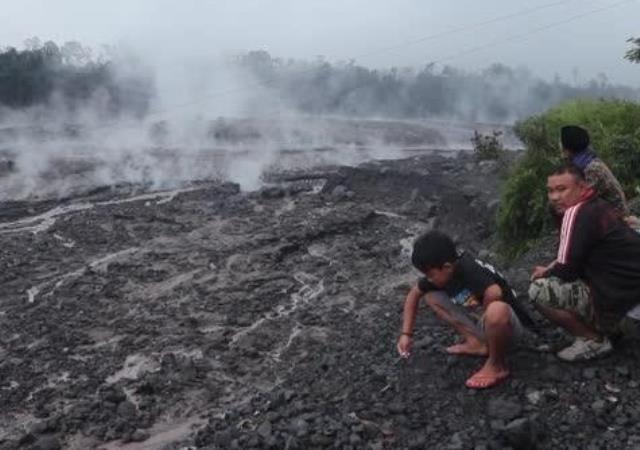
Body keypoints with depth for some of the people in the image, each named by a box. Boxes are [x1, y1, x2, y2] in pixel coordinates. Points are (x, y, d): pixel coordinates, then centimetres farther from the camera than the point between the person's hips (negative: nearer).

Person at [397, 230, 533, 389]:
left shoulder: (468, 268, -31)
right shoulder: (441, 273, -9)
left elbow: (494, 293, -46)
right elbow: (414, 294, 6)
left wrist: (483, 316, -25)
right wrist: (406, 333, 1)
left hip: (508, 321, -8)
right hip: (483, 321, 8)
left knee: (496, 311, -43)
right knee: (432, 297, 3)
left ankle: (497, 365, -15)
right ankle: (476, 342, 3)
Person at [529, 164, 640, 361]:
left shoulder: (577, 212, -19)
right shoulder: (595, 206, 10)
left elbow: (567, 270, -18)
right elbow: (573, 258, 19)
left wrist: (546, 272, 2)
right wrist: (550, 269, 5)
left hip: (614, 295, -10)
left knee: (539, 290, -16)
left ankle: (594, 340, -3)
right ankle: (607, 326, 18)